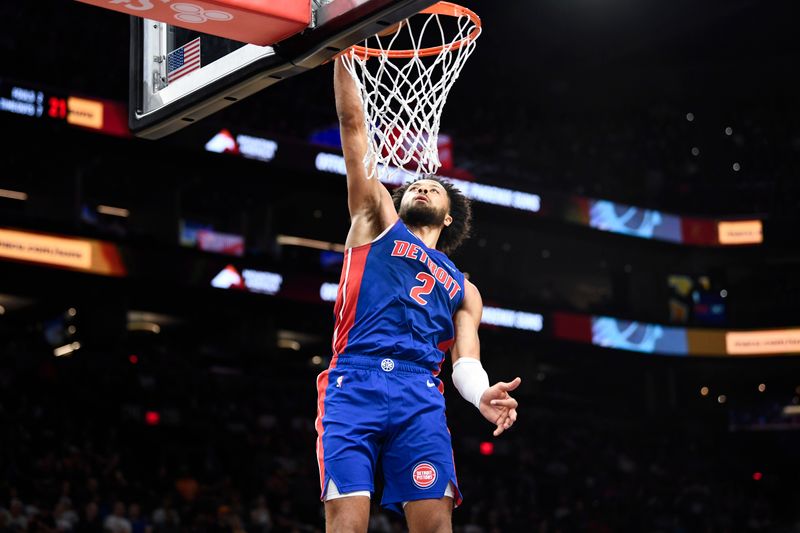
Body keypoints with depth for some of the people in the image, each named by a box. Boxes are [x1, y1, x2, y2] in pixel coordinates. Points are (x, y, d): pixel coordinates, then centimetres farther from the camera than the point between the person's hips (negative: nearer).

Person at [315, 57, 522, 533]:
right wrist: (342, 52, 12)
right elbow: (353, 123, 18)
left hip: (420, 394, 2)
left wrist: (482, 394, -9)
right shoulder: (378, 224, 24)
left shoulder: (463, 290, 29)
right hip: (353, 383, -2)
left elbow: (466, 359, 14)